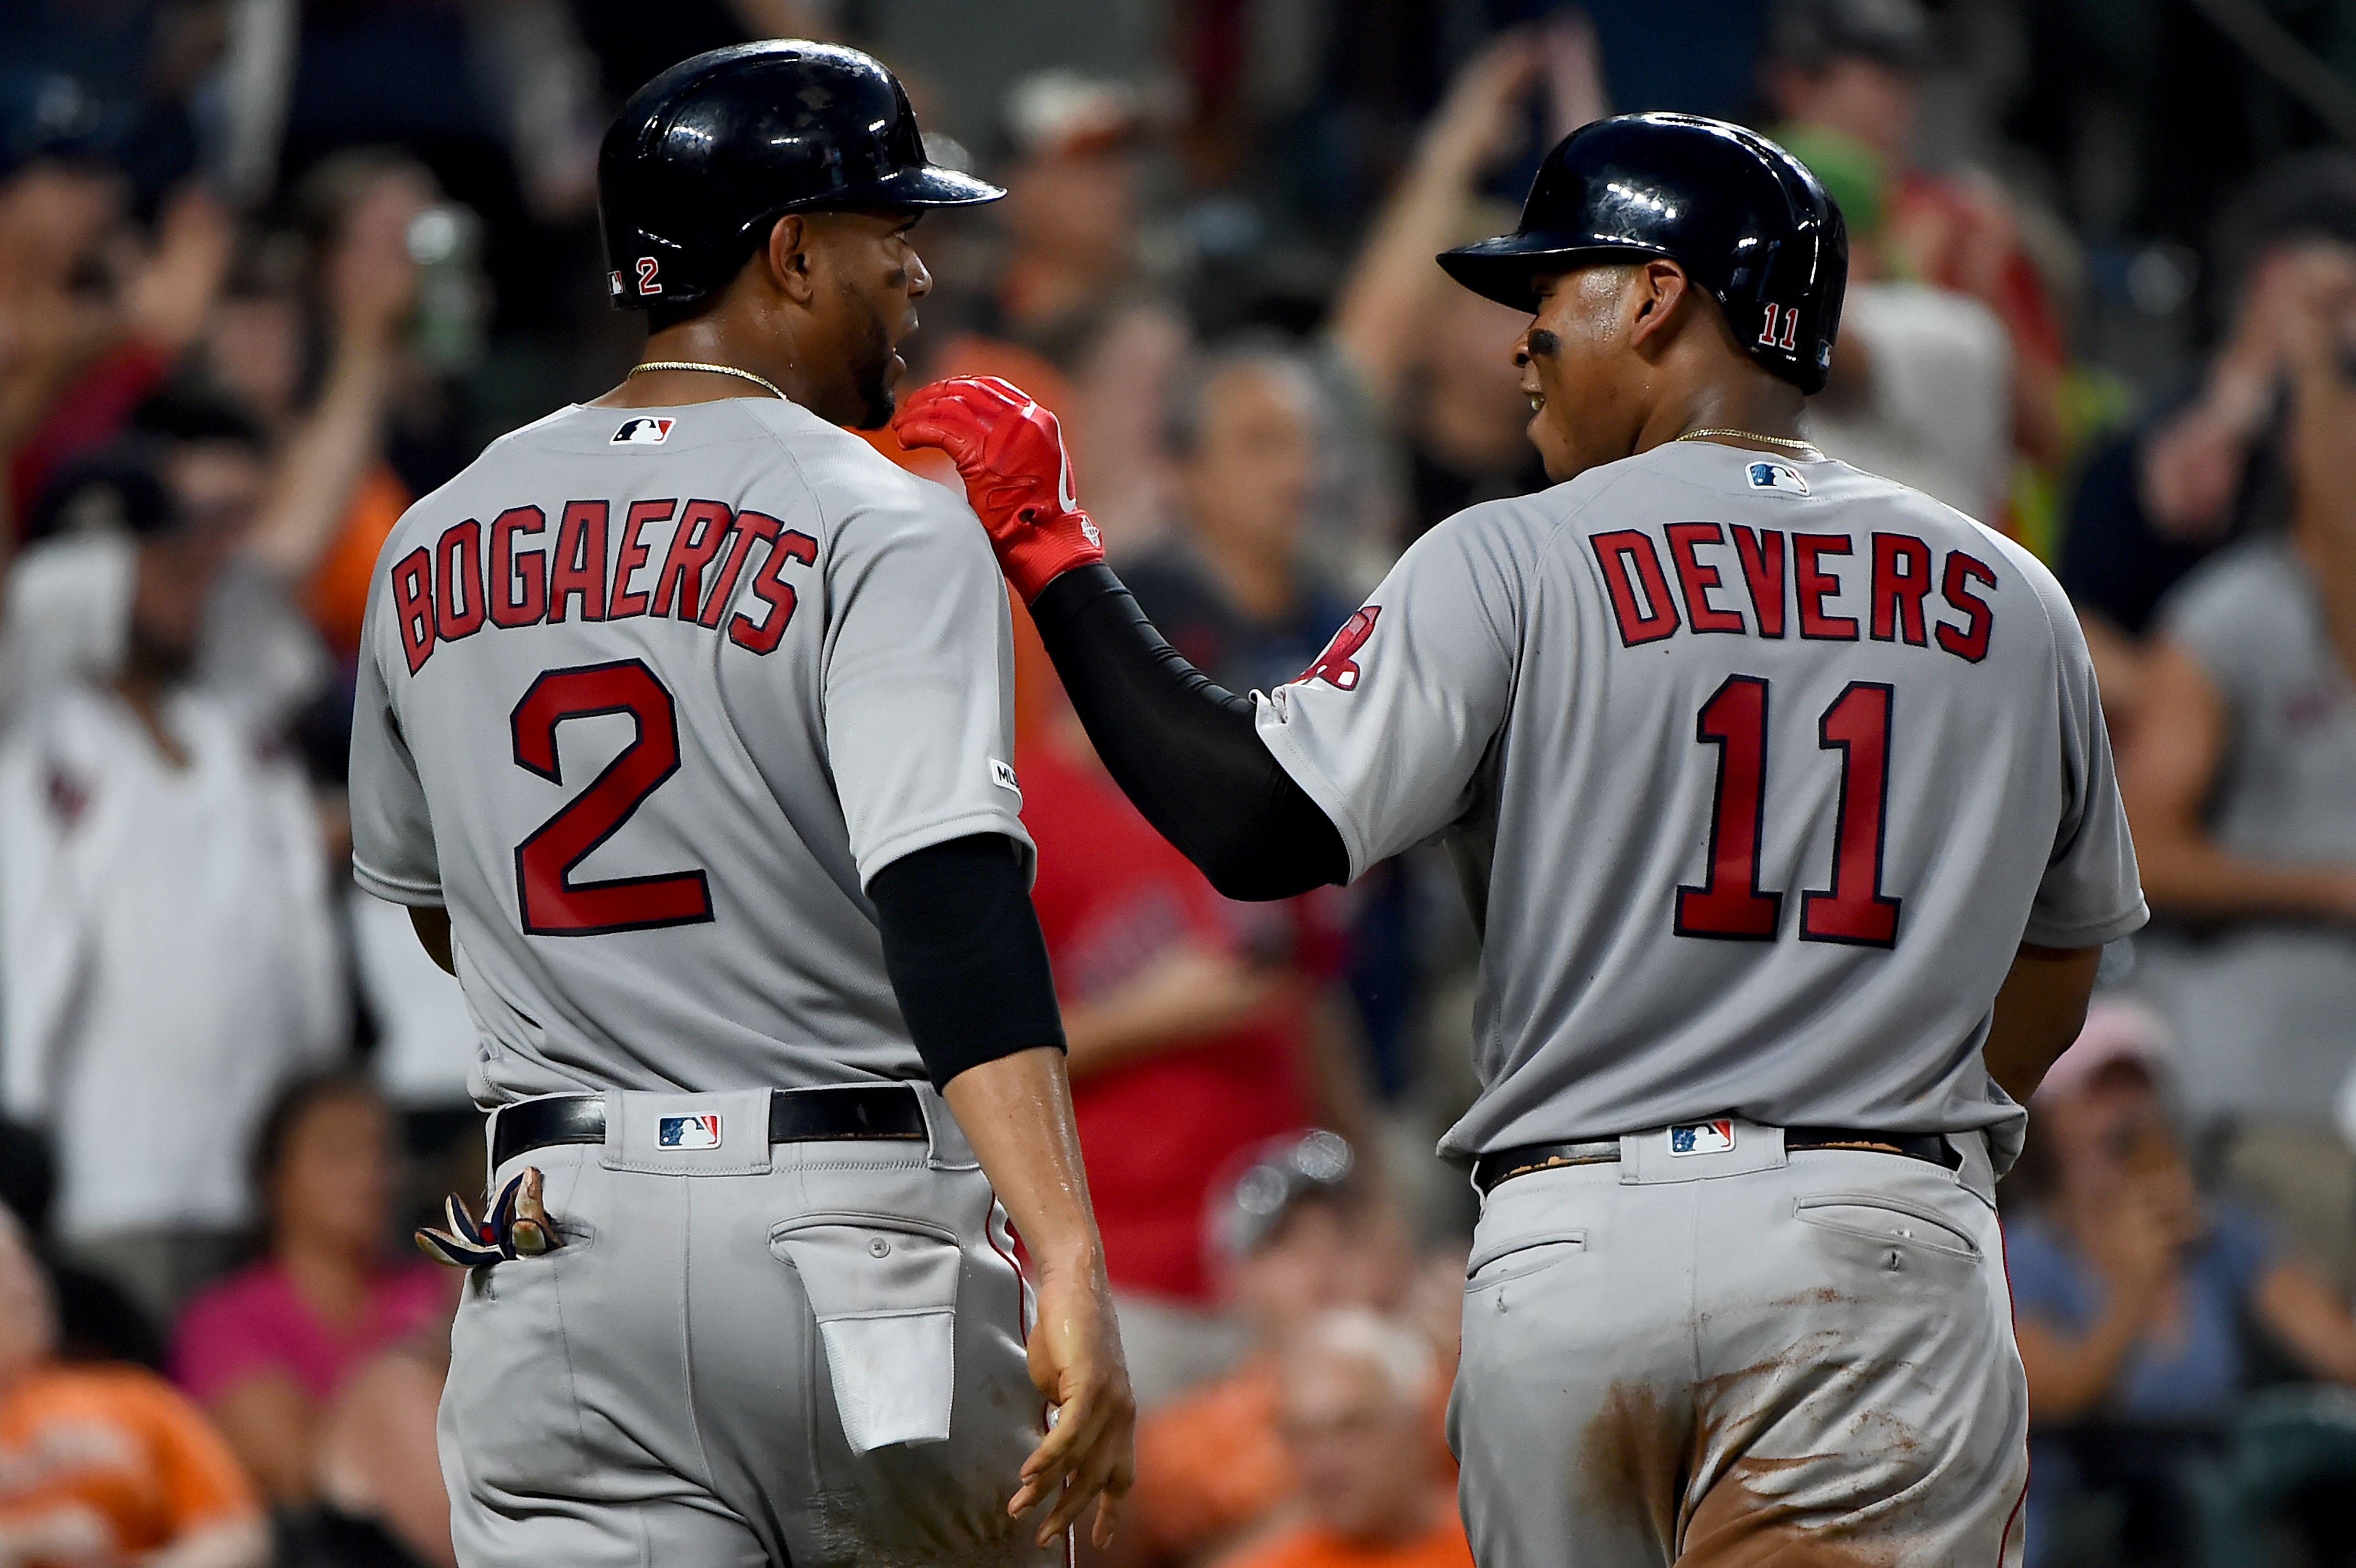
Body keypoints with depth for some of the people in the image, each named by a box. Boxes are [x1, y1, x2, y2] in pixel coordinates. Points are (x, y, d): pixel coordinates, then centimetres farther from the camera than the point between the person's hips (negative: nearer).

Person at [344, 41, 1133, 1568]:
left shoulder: (432, 550, 11)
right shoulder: (886, 529, -7)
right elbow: (955, 907, -22)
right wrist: (1072, 1273, -30)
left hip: (555, 1242, 4)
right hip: (852, 1240, -4)